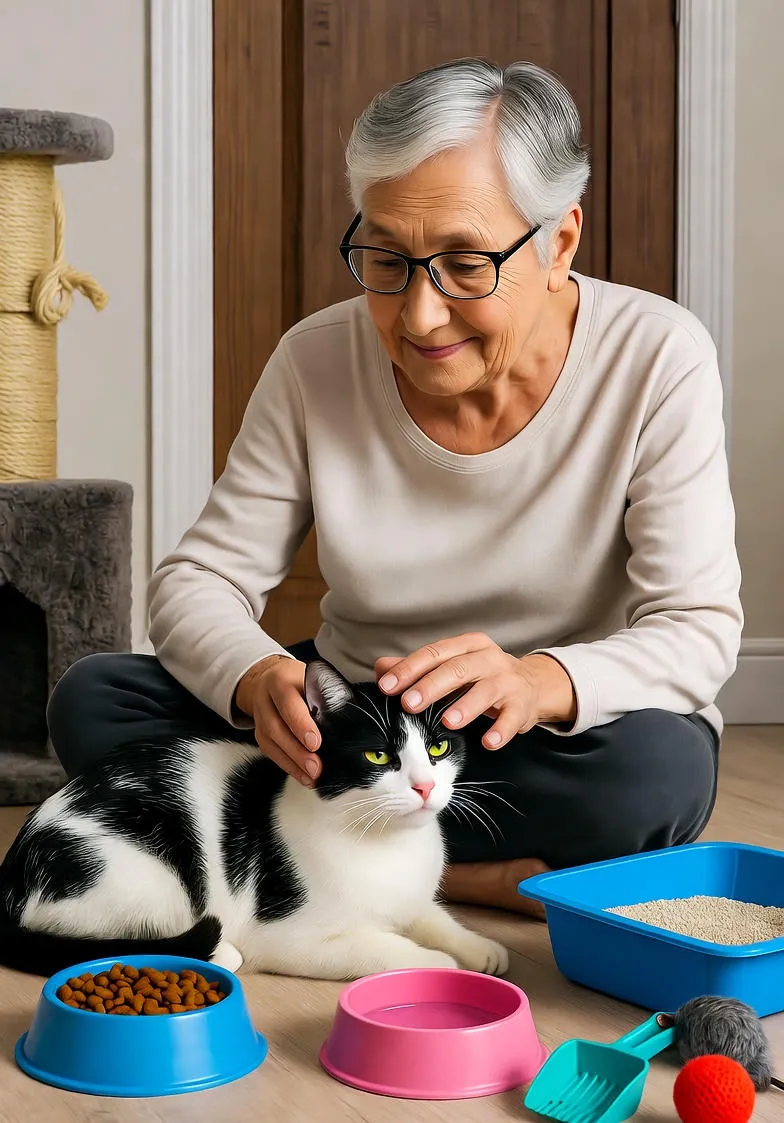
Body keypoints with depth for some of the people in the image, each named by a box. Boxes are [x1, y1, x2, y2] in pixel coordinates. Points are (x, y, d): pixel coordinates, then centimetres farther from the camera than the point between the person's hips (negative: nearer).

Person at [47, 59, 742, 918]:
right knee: (90, 700, -16)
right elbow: (199, 581, -7)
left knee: (660, 766, -36)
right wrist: (258, 679, -31)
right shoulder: (318, 362, -9)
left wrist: (541, 683, -40)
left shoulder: (657, 360, -16)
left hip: (562, 734, -2)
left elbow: (699, 629, -18)